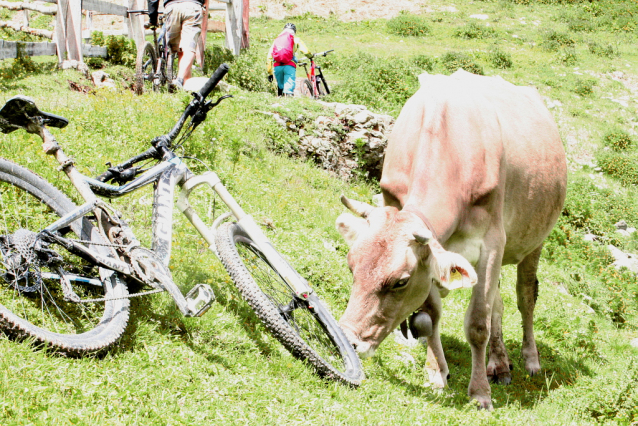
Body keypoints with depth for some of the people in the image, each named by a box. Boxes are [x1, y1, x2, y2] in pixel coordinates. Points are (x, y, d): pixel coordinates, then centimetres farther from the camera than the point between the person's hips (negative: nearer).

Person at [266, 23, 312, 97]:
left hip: (277, 66, 4)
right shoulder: (295, 39, 15)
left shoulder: (276, 40, 24)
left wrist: (269, 73, 22)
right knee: (289, 87, -6)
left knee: (280, 87, 21)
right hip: (289, 65, -3)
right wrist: (311, 56, 25)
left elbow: (269, 58, 18)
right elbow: (305, 51, 2)